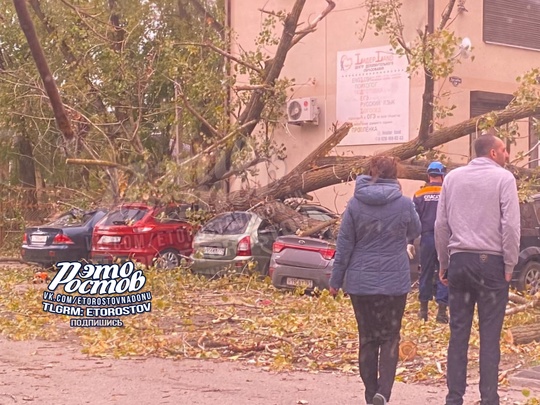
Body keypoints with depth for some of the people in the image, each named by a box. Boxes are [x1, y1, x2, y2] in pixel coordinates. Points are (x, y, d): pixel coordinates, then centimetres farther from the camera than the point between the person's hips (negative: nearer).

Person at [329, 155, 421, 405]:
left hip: (360, 282, 1)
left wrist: (336, 280, 6)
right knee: (390, 338, 6)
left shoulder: (355, 204, -3)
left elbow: (344, 244, -1)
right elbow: (415, 232, 13)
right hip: (394, 282, -1)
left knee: (367, 338, 12)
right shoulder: (404, 204, -6)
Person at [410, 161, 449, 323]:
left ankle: (423, 309, 16)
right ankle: (442, 311, 0)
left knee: (426, 273, 11)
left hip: (427, 238, 1)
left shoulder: (419, 195, 3)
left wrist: (410, 242, 5)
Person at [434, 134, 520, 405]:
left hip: (459, 261, 4)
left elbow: (441, 224, 9)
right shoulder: (503, 178, -4)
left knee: (458, 334, 7)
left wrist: (444, 264, 14)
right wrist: (509, 265, -3)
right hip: (491, 261, -4)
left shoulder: (453, 178, 9)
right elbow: (510, 225, -10)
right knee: (490, 337, 1)